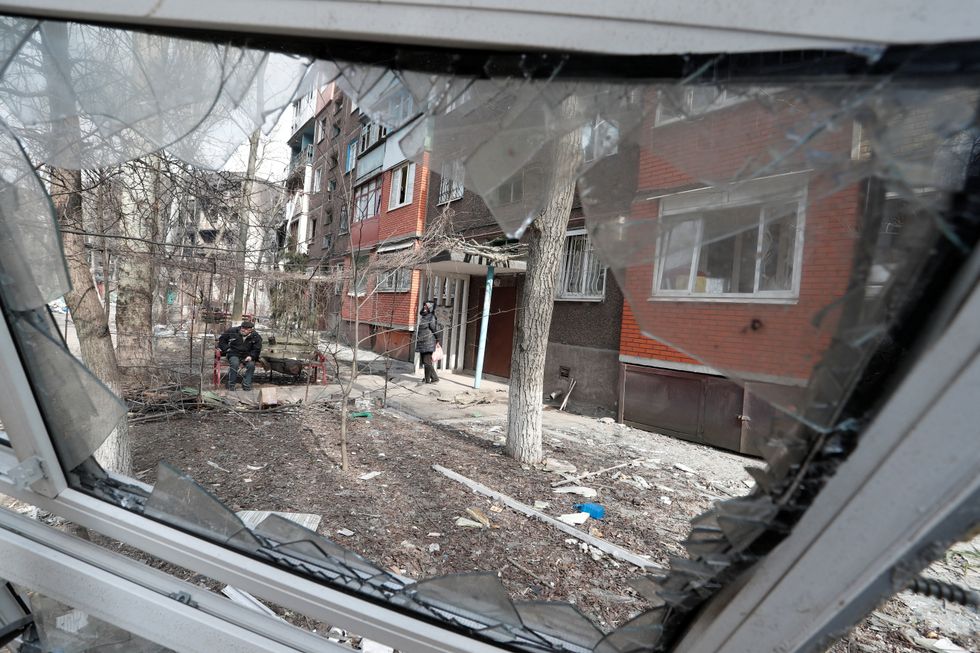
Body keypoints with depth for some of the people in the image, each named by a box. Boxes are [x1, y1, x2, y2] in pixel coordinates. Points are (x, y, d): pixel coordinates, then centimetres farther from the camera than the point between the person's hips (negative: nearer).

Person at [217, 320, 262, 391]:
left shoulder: (256, 337, -4)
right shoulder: (233, 331, -4)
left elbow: (256, 350, 4)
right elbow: (222, 339, 11)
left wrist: (251, 356, -14)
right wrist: (226, 349, -1)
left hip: (247, 355, 1)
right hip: (233, 354, -1)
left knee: (251, 365, -29)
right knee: (234, 364, -33)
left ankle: (246, 385, -13)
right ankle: (231, 385, -16)